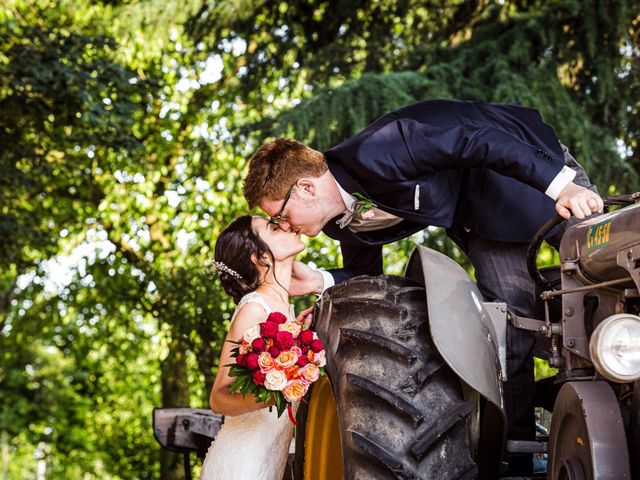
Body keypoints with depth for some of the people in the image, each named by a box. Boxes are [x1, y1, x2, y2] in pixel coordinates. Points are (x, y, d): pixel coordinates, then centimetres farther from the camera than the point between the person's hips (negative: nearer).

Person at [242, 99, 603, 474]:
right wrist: (318, 281, -15)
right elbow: (366, 276, 6)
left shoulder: (372, 155, -36)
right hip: (479, 214, 6)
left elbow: (478, 140, -34)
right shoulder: (343, 221, -8)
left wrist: (561, 184, -35)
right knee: (512, 316, -3)